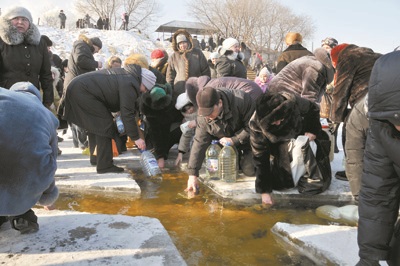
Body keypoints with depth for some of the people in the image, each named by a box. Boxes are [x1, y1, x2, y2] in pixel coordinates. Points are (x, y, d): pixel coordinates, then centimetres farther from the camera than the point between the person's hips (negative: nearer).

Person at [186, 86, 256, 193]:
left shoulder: (241, 100, -36)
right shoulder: (203, 116, -22)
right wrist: (192, 174, -22)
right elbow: (199, 144, -19)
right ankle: (237, 158, 29)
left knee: (249, 170, -10)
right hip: (226, 144, 4)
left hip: (246, 140, -3)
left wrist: (234, 140, -30)